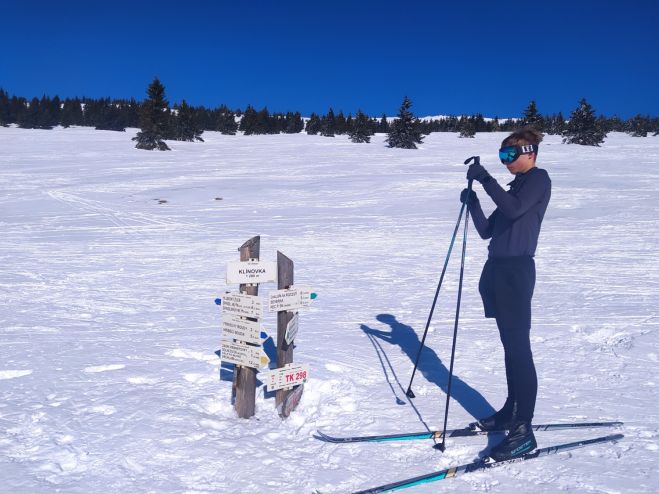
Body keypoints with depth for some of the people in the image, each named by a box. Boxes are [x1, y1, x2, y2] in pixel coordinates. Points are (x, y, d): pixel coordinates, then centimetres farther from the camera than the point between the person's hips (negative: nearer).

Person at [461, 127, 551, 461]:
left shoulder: (538, 178, -2)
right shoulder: (516, 187, 23)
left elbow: (514, 209, -21)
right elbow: (487, 231, 18)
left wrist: (485, 178, -18)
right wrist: (472, 203, 5)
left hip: (516, 270, -9)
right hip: (498, 270, 9)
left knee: (518, 346, -11)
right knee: (510, 345, 13)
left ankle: (523, 431, -11)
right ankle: (512, 411, 23)